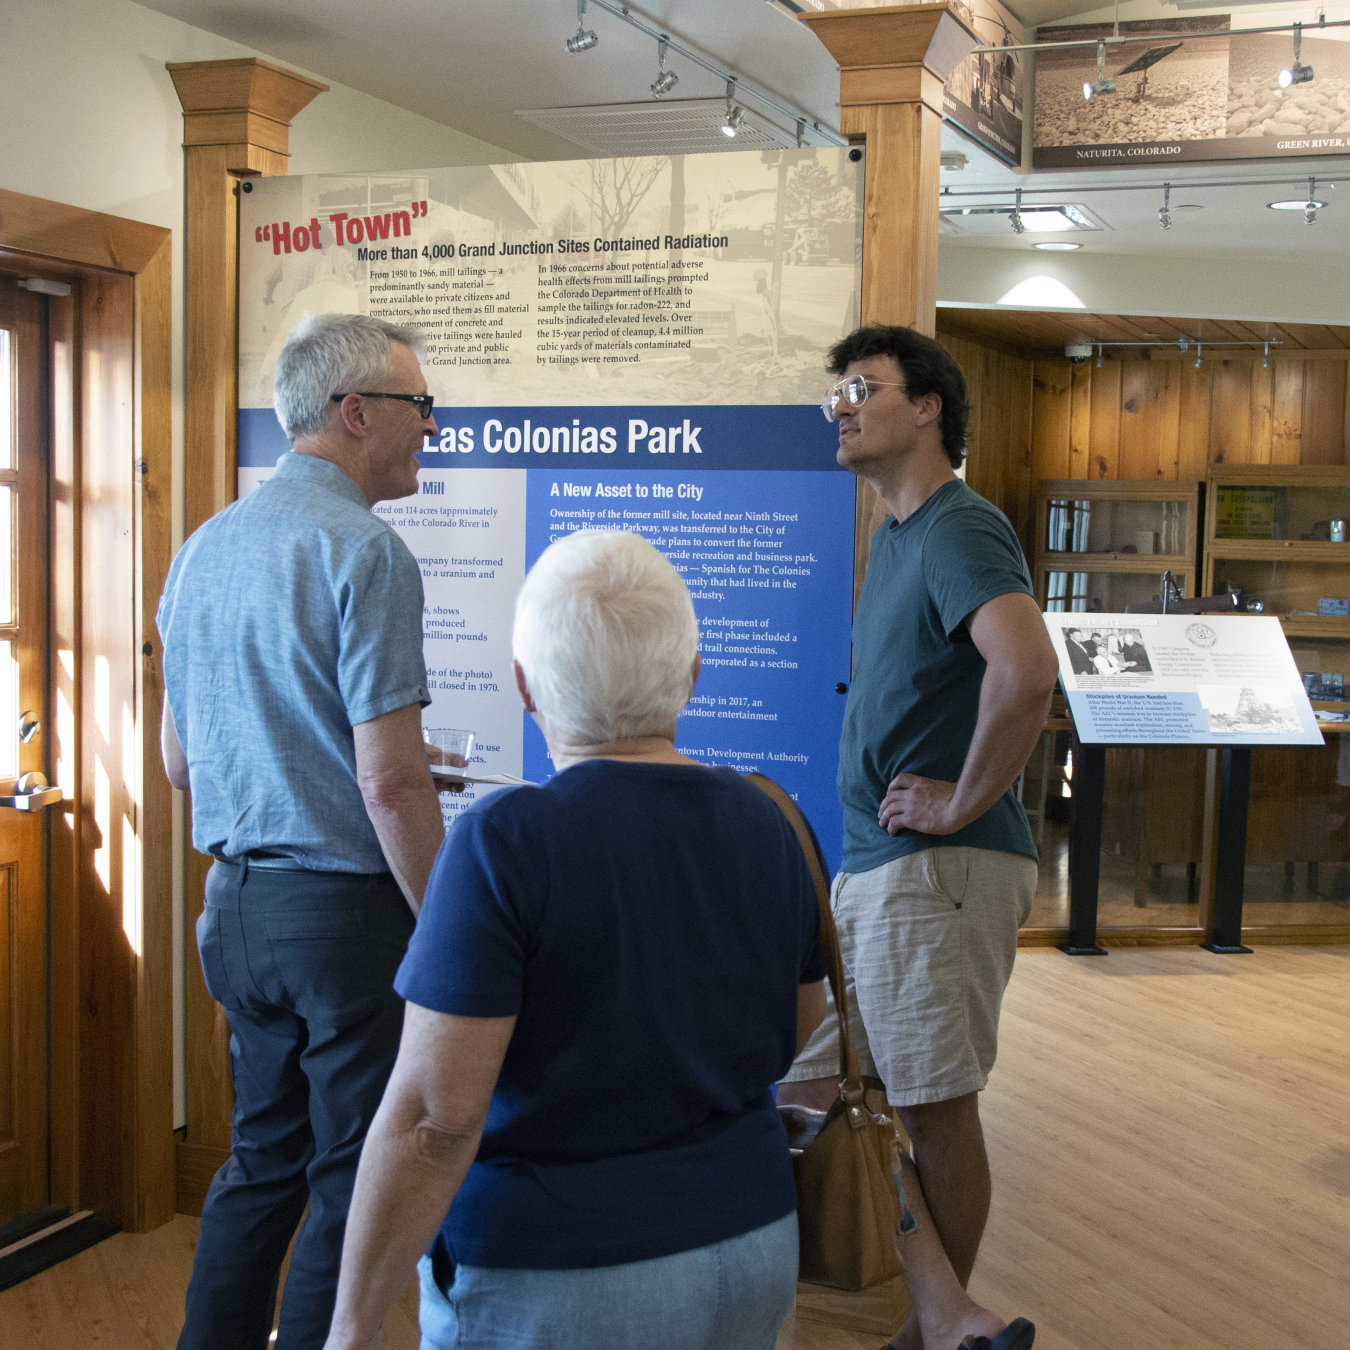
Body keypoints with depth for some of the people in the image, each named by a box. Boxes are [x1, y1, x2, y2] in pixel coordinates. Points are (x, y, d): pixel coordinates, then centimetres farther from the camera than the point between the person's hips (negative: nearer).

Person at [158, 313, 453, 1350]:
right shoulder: (365, 551, -16)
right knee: (354, 1185, 5)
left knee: (262, 1163, 21)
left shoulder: (205, 547, 9)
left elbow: (179, 762, 16)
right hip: (347, 906, -8)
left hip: (236, 905, 8)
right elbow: (390, 785, -21)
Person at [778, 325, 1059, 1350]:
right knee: (809, 1091, 11)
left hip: (938, 869, -10)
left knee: (937, 1110, 2)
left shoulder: (960, 529, -14)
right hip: (874, 867, 10)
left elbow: (1027, 671, -32)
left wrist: (963, 801, -20)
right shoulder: (898, 535, 16)